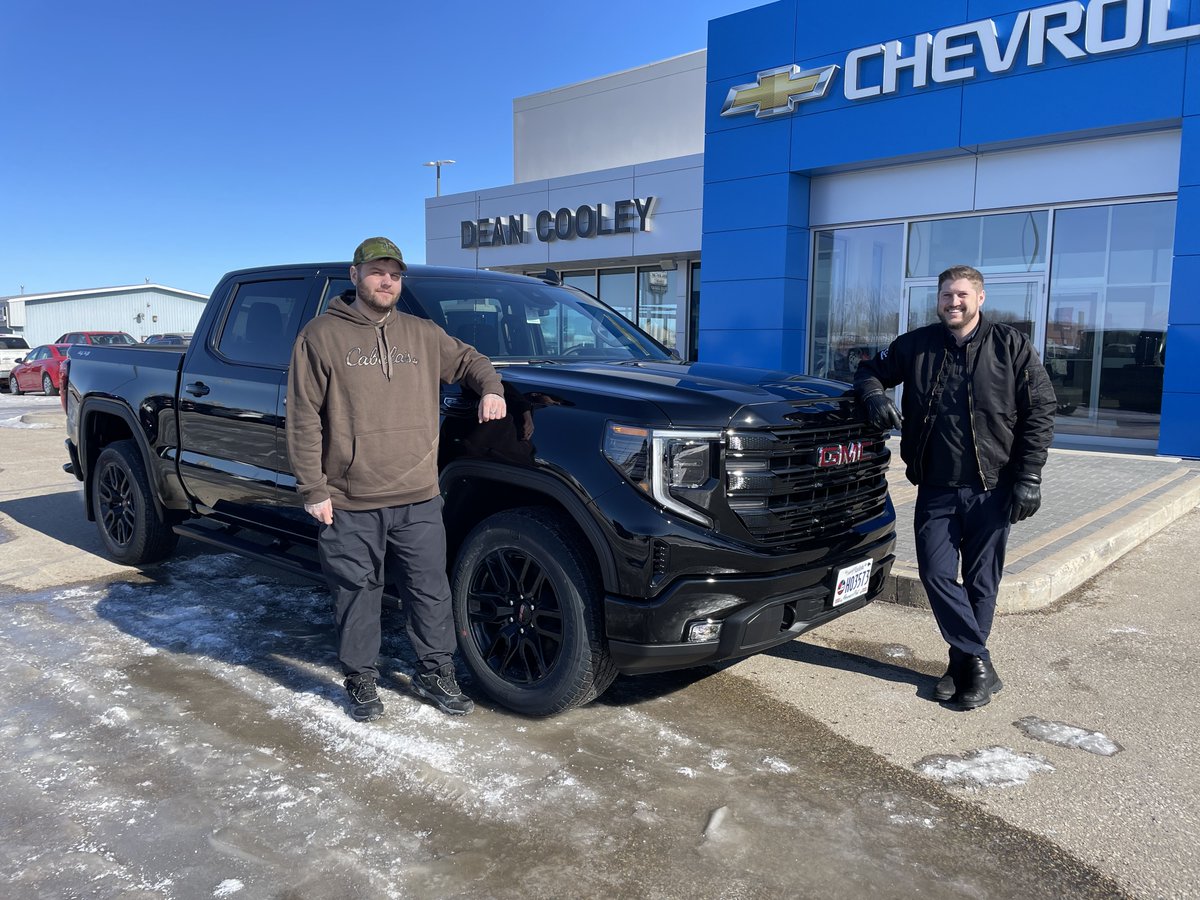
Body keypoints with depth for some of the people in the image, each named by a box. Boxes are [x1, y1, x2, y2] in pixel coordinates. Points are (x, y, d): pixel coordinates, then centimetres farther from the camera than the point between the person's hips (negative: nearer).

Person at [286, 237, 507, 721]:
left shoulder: (423, 334, 10)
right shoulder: (322, 335, -2)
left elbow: (468, 359, 26)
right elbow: (303, 418, -3)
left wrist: (490, 388, 2)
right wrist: (313, 489, -8)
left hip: (419, 498, 4)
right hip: (351, 504, -3)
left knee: (432, 591, 10)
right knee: (358, 596, 9)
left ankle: (435, 673, 28)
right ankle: (361, 680, 27)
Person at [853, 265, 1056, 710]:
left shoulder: (1011, 346, 0)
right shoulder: (916, 346, 6)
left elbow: (1040, 412, 0)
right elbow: (870, 370, 19)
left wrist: (1028, 477, -7)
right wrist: (874, 394, -6)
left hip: (991, 488, -2)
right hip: (936, 487, 2)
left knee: (981, 581, 5)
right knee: (936, 574, -4)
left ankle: (964, 663, 20)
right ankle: (978, 664, 9)